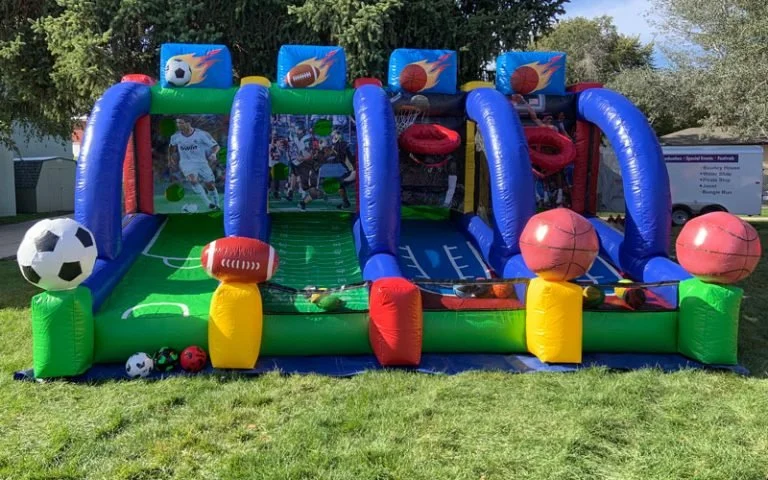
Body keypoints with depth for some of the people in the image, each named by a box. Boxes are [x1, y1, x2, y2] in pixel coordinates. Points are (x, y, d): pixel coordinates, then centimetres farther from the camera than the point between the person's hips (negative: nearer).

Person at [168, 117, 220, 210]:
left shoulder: (201, 134, -12)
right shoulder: (175, 137, -2)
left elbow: (216, 146, -10)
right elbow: (172, 146, 22)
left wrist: (214, 153, -29)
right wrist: (170, 158, 25)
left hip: (202, 162, 0)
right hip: (186, 163, 0)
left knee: (210, 185, 3)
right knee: (193, 180, -29)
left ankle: (216, 205, 28)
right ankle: (208, 203, -23)